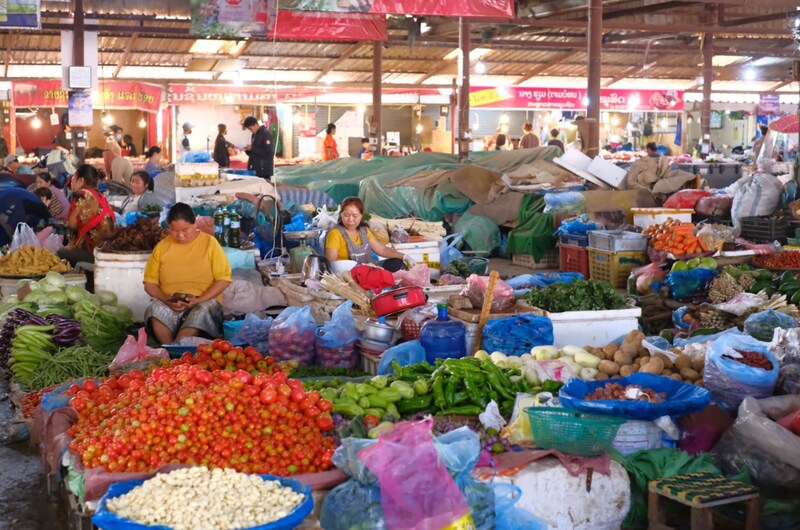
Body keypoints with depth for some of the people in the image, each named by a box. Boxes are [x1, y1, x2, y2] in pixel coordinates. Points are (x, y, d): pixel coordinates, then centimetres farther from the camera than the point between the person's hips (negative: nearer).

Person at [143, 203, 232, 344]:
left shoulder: (209, 242, 2)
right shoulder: (162, 246, 10)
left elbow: (223, 280, -2)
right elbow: (150, 282, 11)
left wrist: (198, 300, -15)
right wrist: (166, 300, -10)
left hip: (204, 303, -2)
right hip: (169, 305, 2)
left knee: (201, 313, -38)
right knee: (155, 309, -33)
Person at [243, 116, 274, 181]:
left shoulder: (266, 133, -9)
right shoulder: (254, 135, 17)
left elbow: (267, 152, -18)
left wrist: (252, 149, -16)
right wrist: (248, 150, 2)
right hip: (254, 169, 8)